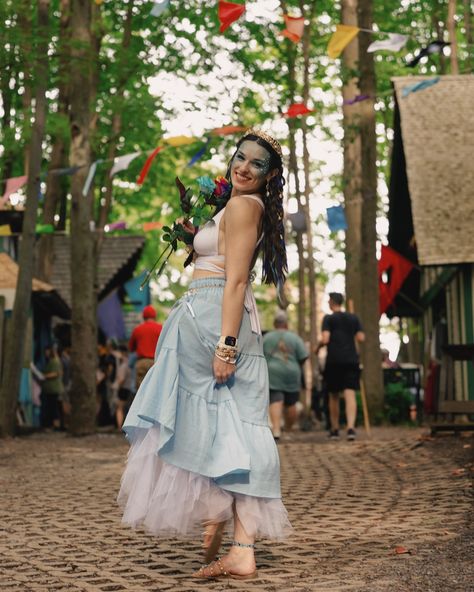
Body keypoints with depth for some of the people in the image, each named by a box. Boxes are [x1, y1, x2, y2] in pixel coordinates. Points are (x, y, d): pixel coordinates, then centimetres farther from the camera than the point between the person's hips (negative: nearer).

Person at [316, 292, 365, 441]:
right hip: (351, 360, 2)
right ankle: (351, 427, -24)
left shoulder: (328, 319, -1)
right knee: (350, 394, -7)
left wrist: (318, 347, 8)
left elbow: (325, 339, -12)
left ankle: (334, 429, 17)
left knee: (333, 396, 10)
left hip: (334, 360, -2)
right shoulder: (353, 318, 10)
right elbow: (361, 338, 6)